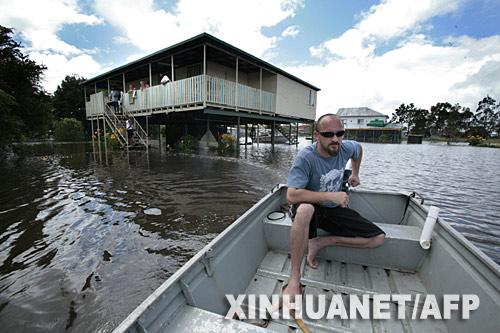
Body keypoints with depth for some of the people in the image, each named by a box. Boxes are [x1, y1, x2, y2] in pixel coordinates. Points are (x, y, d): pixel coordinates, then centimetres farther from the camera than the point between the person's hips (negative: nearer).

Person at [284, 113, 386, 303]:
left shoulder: (346, 148, -5)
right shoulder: (305, 158, -23)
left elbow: (359, 149, 24)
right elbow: (291, 196, -33)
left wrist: (355, 174, 26)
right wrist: (331, 195, -32)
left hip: (334, 210, 6)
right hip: (310, 208, -6)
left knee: (379, 239, -5)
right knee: (305, 209, -43)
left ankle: (320, 242, -4)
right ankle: (294, 279, -28)